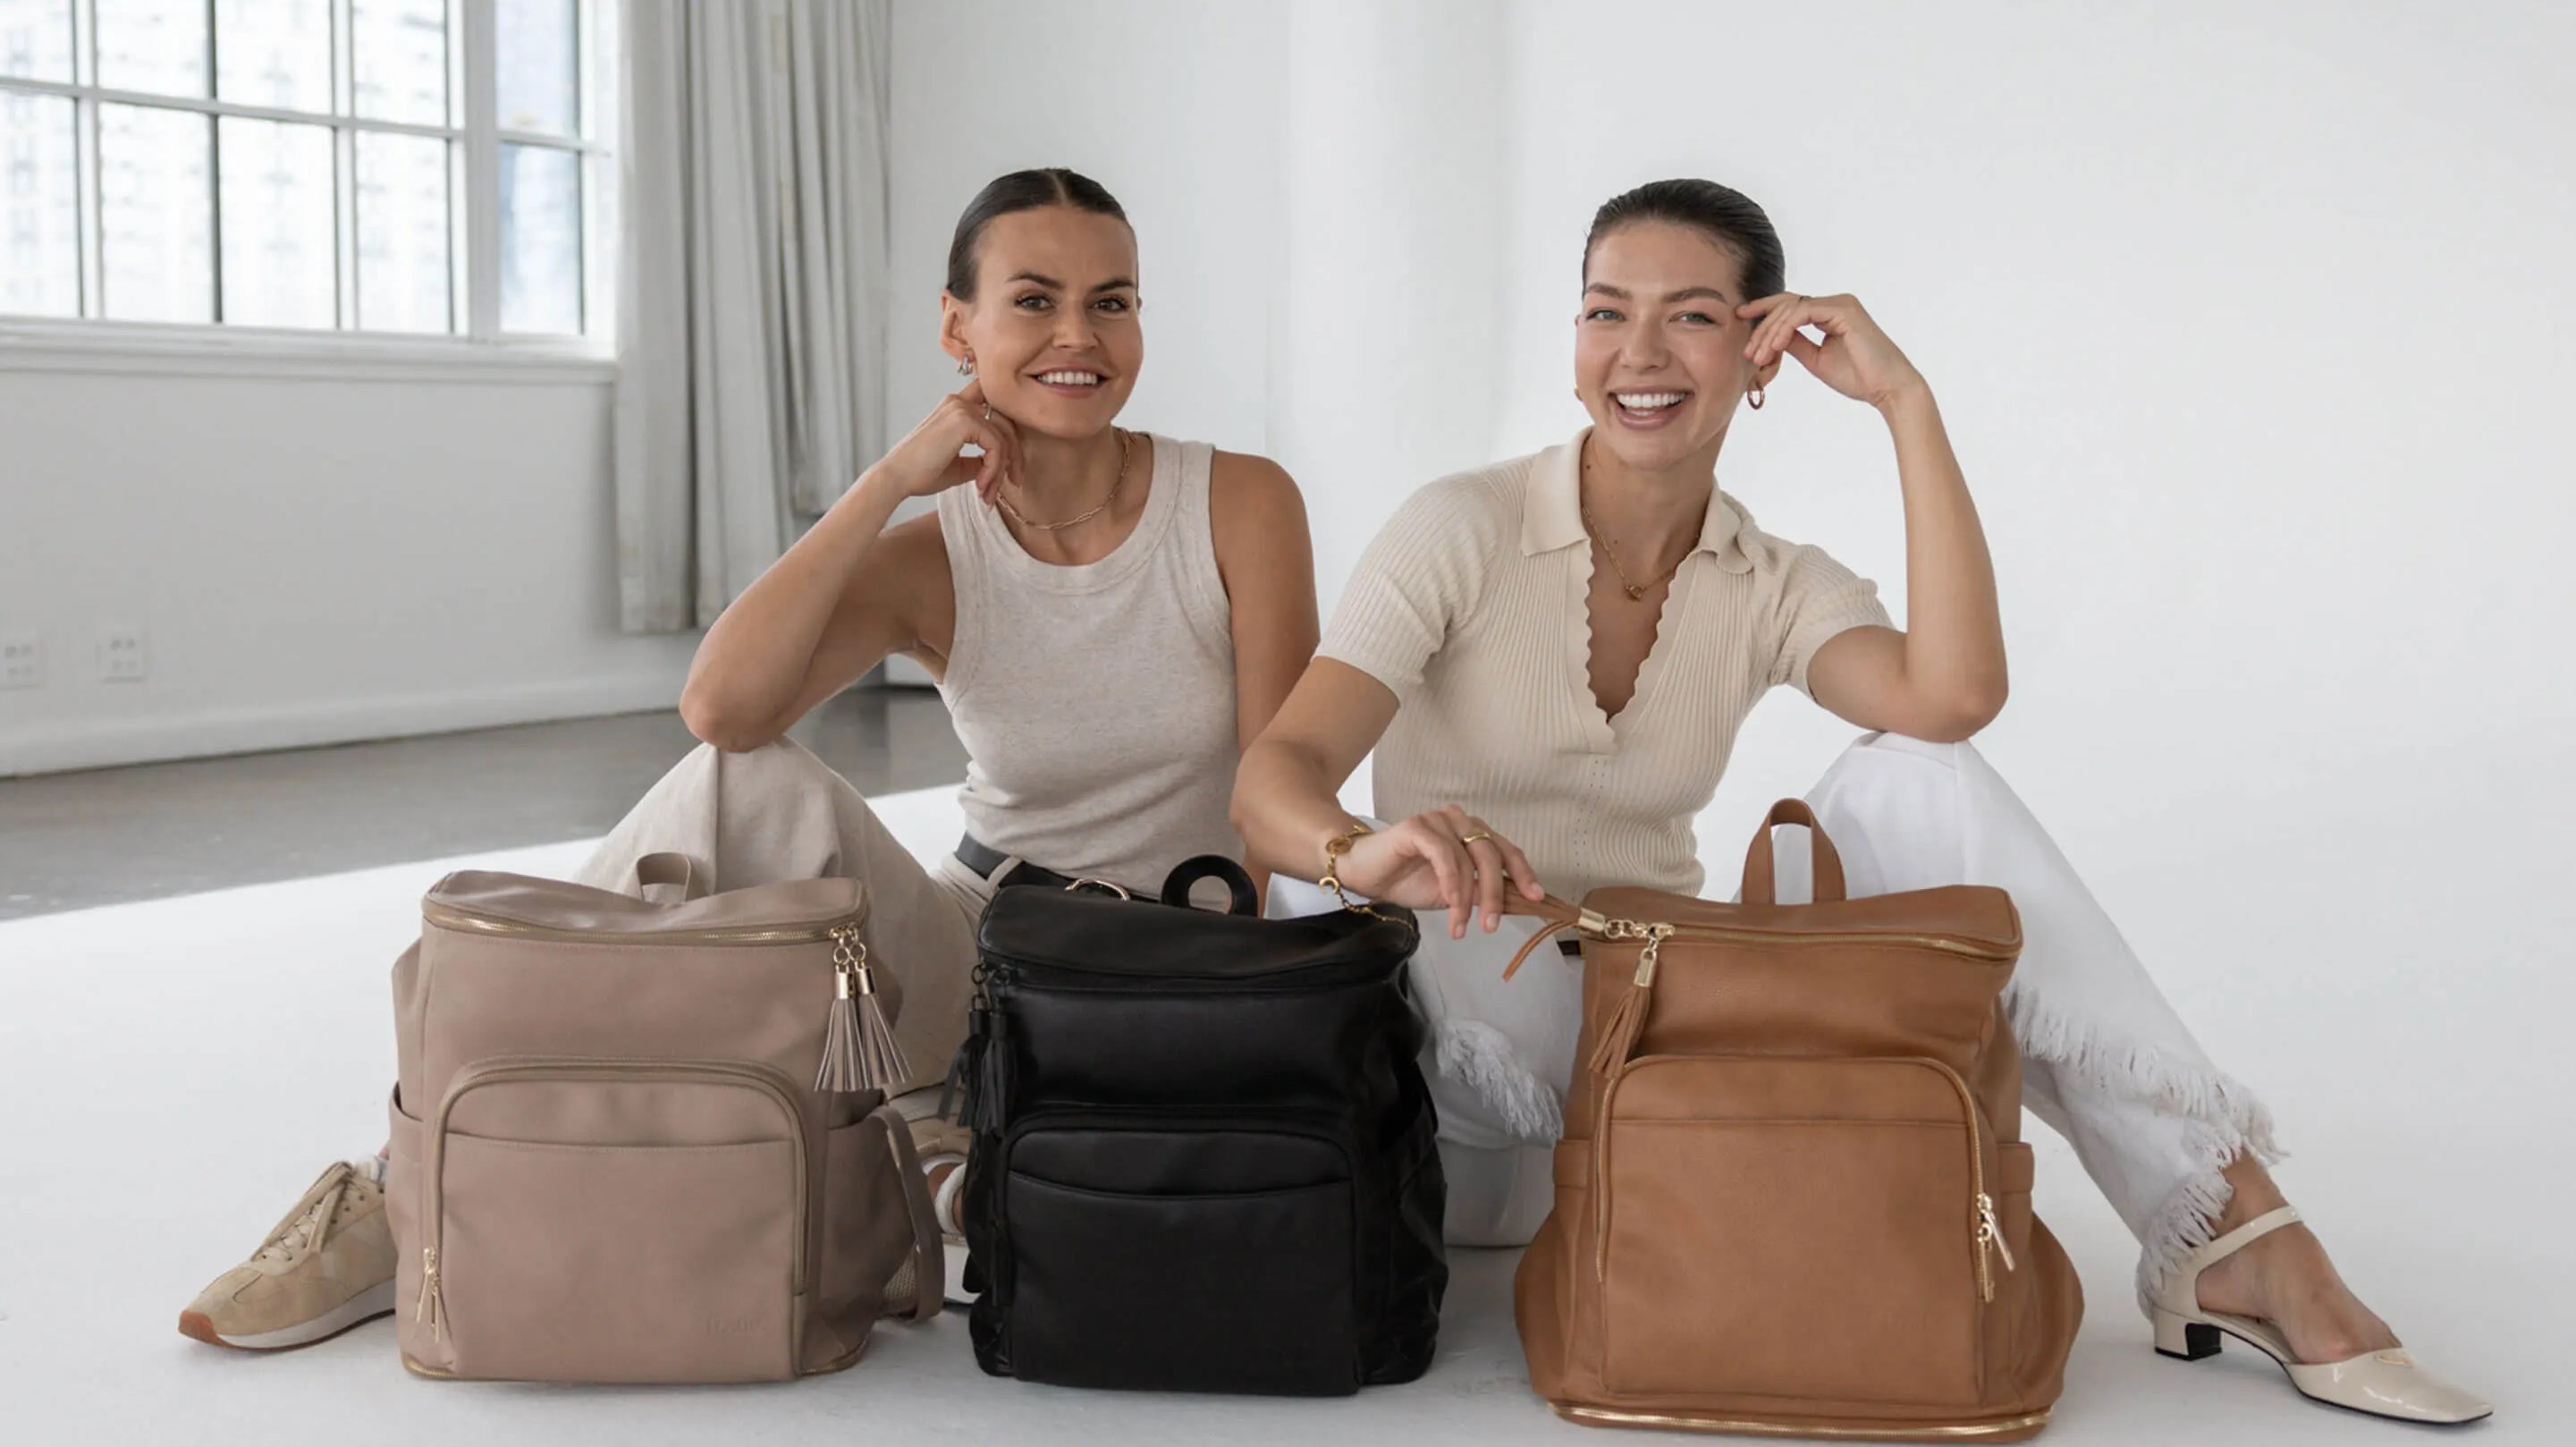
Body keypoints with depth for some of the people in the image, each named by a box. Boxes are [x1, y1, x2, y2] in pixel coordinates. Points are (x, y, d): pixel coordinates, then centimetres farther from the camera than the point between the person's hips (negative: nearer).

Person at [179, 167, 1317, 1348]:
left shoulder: (1240, 503, -6)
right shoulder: (928, 559, -4)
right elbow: (720, 708, -24)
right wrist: (889, 479, -22)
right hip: (975, 960, 2)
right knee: (747, 784, -29)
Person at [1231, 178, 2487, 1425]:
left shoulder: (1774, 591, 0)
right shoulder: (1463, 533, -9)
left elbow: (1955, 696, -24)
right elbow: (1275, 776, -23)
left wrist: (1905, 401, -19)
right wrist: (1360, 851, -48)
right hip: (1467, 1044, -2)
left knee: (1914, 784, -22)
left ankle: (2231, 1235, -24)